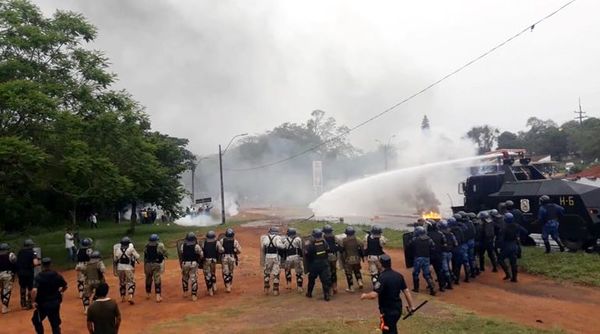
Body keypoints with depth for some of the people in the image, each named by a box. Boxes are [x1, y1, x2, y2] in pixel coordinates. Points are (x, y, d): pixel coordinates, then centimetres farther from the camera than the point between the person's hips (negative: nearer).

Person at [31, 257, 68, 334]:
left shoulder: (38, 276, -14)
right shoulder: (57, 275, -3)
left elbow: (34, 291, -26)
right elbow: (65, 287, 9)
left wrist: (34, 301, -11)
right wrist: (60, 292, 28)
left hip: (43, 304, -3)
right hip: (55, 303, 3)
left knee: (36, 320, 23)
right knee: (55, 324, 11)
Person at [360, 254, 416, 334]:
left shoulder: (382, 277, -21)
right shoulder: (398, 275, 0)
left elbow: (373, 295, -26)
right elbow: (406, 291, 4)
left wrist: (364, 296, -6)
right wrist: (412, 306, 12)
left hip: (388, 310, -8)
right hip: (398, 309, 8)